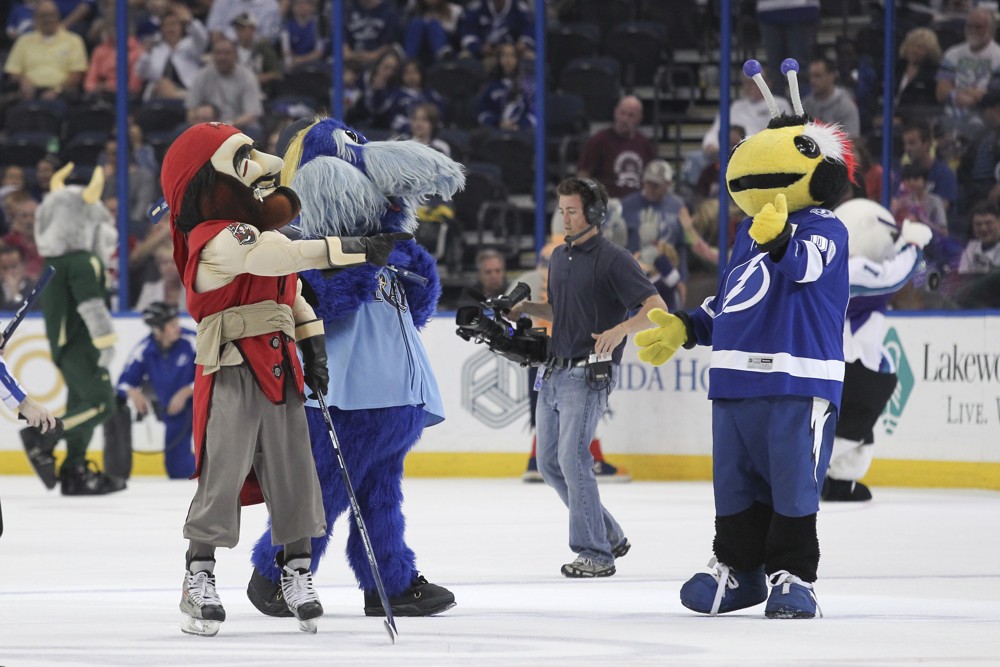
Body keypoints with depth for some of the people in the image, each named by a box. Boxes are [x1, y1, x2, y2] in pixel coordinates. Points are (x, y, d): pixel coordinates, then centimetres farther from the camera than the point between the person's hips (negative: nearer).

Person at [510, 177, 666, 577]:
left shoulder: (613, 259, -10)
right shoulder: (560, 257, 14)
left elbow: (656, 307, -16)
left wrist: (622, 328, -33)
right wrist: (525, 308, 9)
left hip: (588, 375, -9)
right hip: (554, 371, 9)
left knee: (573, 458, -16)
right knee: (549, 463, 9)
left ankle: (595, 554, -11)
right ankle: (609, 535, 21)